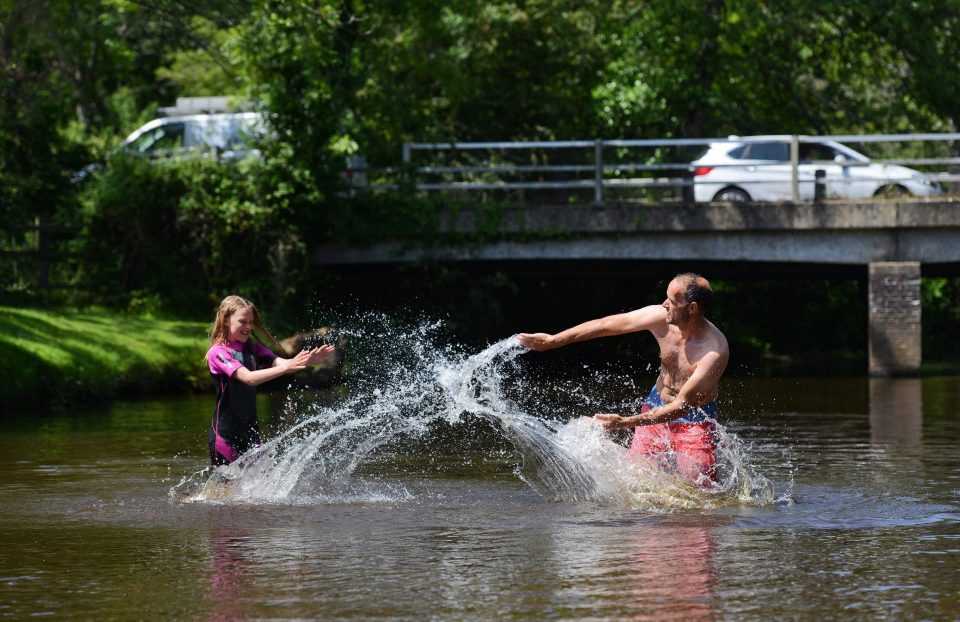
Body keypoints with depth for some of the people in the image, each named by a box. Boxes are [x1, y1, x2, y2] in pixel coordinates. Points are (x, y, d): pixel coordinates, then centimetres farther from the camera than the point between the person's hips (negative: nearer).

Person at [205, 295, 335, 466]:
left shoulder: (252, 349, 9)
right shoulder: (217, 353, -12)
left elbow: (278, 362, -7)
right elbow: (249, 378, -26)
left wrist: (309, 360, -26)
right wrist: (287, 367, -36)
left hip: (250, 429, 6)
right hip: (225, 431, -6)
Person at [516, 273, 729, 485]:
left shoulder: (715, 350, -32)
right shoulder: (661, 318, -16)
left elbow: (681, 406, -33)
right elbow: (606, 325, -5)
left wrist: (626, 422, -39)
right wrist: (553, 340, 0)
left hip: (695, 421, -5)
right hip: (657, 407, 5)